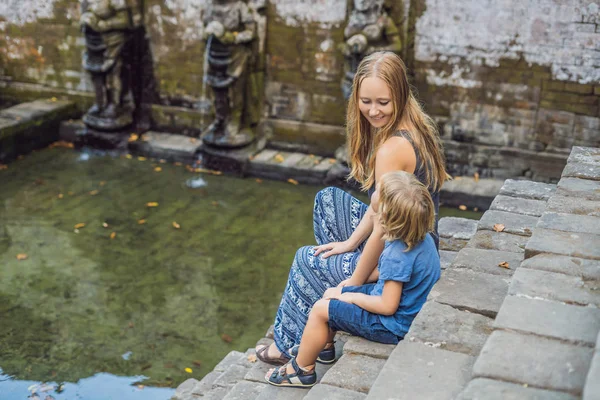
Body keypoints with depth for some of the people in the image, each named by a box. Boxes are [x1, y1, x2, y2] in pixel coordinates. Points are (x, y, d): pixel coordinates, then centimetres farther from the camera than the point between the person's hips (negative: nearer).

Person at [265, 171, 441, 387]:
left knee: (320, 309, -2)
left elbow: (388, 306, -28)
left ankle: (301, 369, 20)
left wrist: (352, 296, -12)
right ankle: (322, 346, 39)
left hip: (393, 325, -9)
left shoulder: (397, 256, -35)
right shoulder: (421, 237, -9)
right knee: (331, 294, 17)